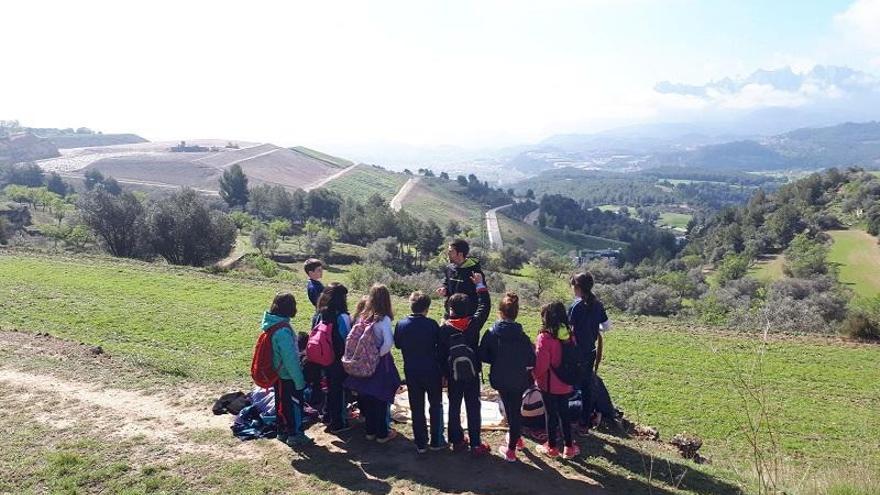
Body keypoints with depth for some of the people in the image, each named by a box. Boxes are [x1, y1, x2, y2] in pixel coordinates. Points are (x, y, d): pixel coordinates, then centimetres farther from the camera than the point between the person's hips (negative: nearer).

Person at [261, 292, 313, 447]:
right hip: (288, 377, -9)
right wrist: (299, 380, -18)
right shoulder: (283, 331, -29)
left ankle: (283, 432, 34)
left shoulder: (272, 324, 0)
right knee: (294, 404, 7)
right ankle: (295, 435, 18)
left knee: (282, 404, 20)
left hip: (278, 375, 9)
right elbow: (290, 358, -26)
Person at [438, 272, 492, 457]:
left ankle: (457, 441, 23)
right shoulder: (474, 324, -11)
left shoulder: (445, 328, -10)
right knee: (473, 408, 6)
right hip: (472, 375, 0)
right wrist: (480, 285, 11)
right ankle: (475, 445, 9)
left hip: (453, 376, 1)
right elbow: (484, 306, 3)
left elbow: (441, 353, -5)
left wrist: (443, 373, 8)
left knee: (454, 407, 14)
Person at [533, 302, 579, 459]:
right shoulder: (569, 335, -4)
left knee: (551, 414, 10)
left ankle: (552, 447, 24)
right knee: (564, 413, 18)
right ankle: (569, 447, 26)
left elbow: (541, 364, -20)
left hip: (549, 384, -5)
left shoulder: (545, 337, -22)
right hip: (565, 383, 5)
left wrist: (535, 375, -2)